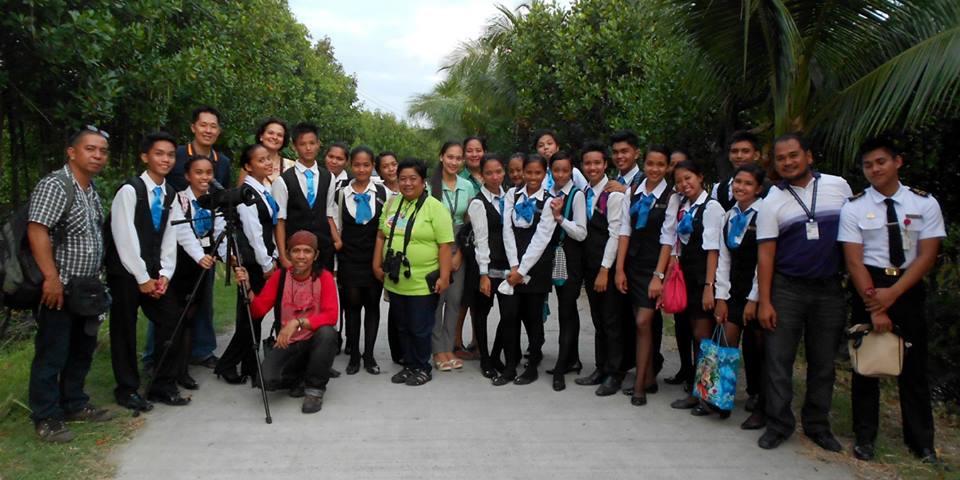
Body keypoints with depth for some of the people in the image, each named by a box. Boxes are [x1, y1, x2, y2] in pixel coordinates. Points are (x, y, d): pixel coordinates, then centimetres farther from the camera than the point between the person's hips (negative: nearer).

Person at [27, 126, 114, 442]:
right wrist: (52, 278, -26)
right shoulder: (54, 185, -13)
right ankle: (46, 419, 10)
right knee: (52, 356, 0)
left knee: (81, 352, 16)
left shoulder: (91, 190, 14)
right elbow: (36, 231, -21)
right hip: (59, 291, -9)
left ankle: (75, 405, 30)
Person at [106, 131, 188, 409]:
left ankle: (163, 386, 13)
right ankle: (127, 390, 18)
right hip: (125, 272, -6)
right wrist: (142, 278, -15)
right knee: (125, 332, 3)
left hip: (154, 273, 6)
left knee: (171, 324, 1)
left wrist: (164, 275, -3)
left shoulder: (170, 195, 8)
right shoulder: (130, 190, -12)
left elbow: (169, 238, 7)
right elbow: (125, 238, -16)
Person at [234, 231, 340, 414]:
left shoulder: (324, 277, -10)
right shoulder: (280, 276, -1)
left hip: (315, 342, -2)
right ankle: (299, 378, 13)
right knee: (267, 380, -25)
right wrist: (247, 288, -20)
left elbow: (331, 316, -21)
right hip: (286, 343, 2)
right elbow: (258, 311, -3)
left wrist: (298, 322, -33)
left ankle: (315, 388, -12)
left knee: (328, 333, -36)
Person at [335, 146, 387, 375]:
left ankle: (369, 355, 15)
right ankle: (354, 356, 15)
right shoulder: (341, 194, 3)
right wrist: (334, 263, 3)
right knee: (352, 306, 4)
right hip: (349, 260, 1)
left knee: (372, 306, 5)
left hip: (375, 259, 0)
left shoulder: (383, 193, 0)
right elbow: (336, 229, 6)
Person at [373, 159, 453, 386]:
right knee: (403, 327, 16)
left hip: (422, 282, -5)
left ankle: (422, 368, 22)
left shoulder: (434, 207, -10)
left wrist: (444, 276, -17)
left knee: (420, 329, 5)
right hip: (395, 281, 6)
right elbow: (381, 236, 15)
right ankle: (409, 365, 30)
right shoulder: (392, 204, 8)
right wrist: (377, 264, 8)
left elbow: (445, 245, -13)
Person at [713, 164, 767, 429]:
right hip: (734, 292, 6)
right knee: (727, 346, 3)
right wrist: (721, 297, 4)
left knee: (756, 348, 3)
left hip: (757, 293, -5)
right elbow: (724, 258, 9)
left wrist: (754, 300, -13)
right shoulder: (729, 216, 8)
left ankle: (761, 407, 16)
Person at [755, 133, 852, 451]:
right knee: (778, 360, 0)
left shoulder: (838, 186, 4)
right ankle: (779, 424, 13)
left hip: (829, 290, 2)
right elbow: (765, 254, -4)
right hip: (786, 290, -2)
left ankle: (817, 425, 24)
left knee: (823, 363, 10)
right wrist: (764, 302, -9)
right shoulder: (772, 203, -2)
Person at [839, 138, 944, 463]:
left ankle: (921, 441, 25)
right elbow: (854, 261, -9)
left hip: (908, 287, 1)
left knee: (914, 364, 9)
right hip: (868, 287, -1)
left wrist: (892, 293, -16)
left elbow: (927, 256, -6)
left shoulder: (925, 203, -1)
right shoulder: (853, 208, -4)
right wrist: (874, 307, -16)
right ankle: (865, 437, 20)